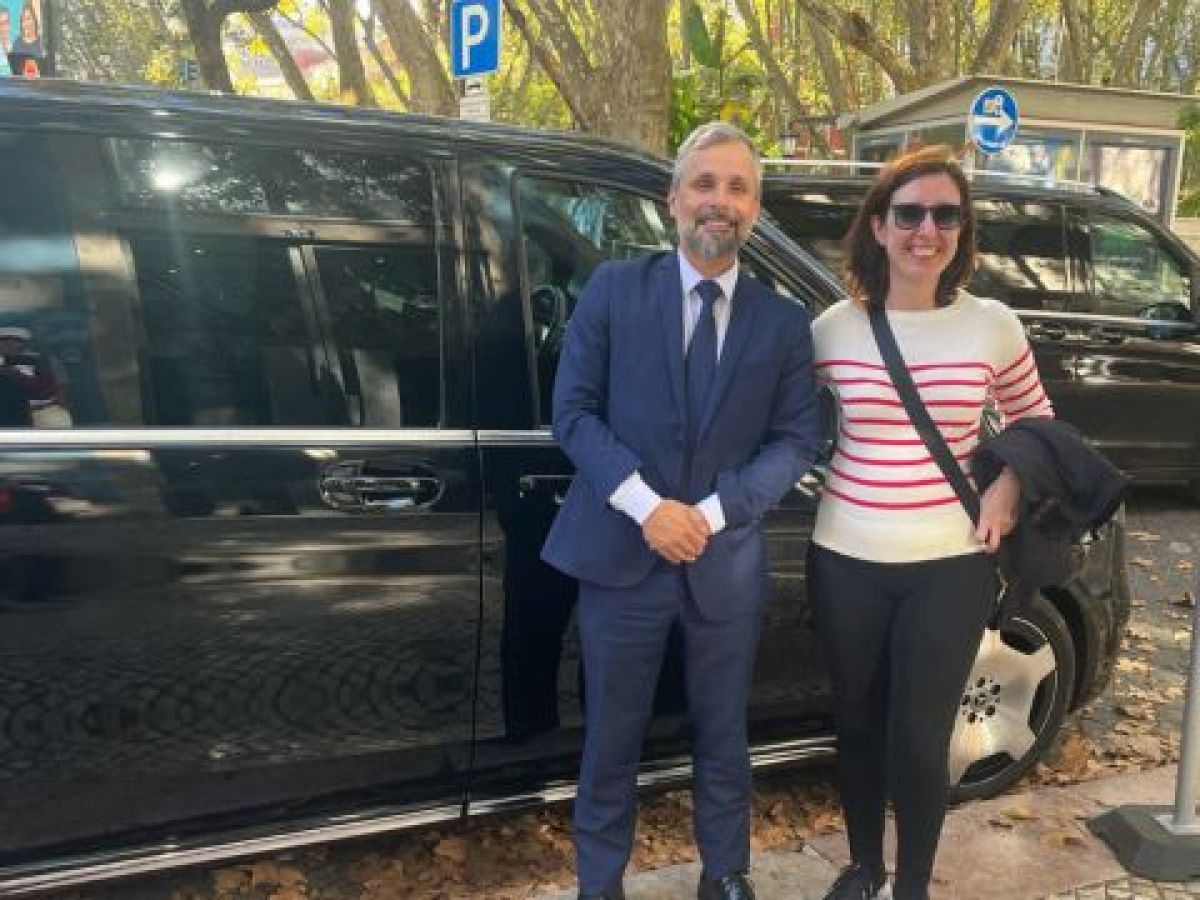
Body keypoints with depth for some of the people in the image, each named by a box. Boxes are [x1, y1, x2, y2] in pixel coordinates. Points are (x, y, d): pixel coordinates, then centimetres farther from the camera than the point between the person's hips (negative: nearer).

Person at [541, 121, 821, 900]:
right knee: (612, 737, 11)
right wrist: (646, 506, -16)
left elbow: (796, 440, 0)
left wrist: (714, 512, -14)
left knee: (723, 735, 17)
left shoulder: (784, 322, 4)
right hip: (622, 553, -1)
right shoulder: (613, 290, -1)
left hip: (728, 562, 2)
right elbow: (574, 410, -5)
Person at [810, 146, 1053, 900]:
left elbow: (1036, 419, 12)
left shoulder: (993, 326, -3)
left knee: (919, 738, 4)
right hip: (848, 562, 1)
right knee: (858, 724, 15)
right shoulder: (833, 329, -3)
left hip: (951, 566, -1)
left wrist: (1010, 482, -4)